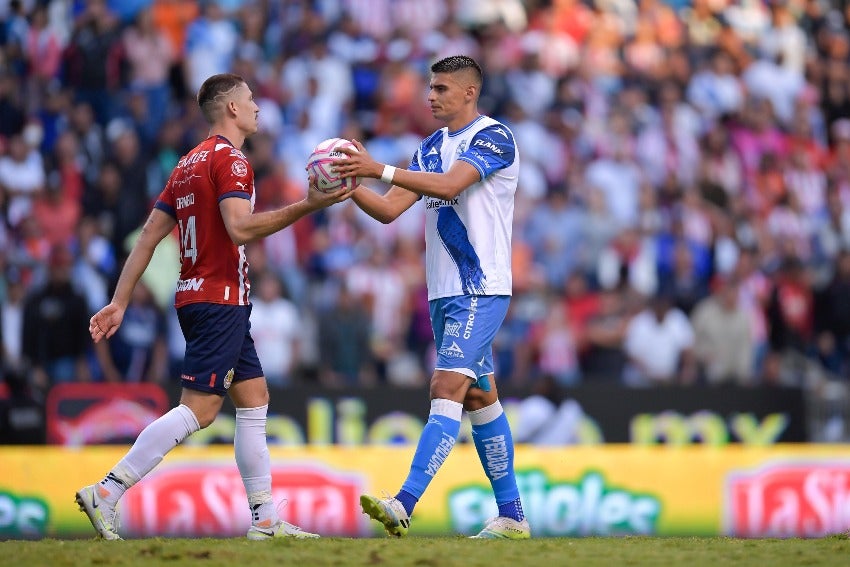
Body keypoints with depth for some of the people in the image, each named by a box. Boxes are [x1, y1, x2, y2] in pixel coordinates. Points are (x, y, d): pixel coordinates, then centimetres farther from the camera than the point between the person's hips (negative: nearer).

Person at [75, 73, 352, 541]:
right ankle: (106, 494, -15)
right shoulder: (230, 159, -10)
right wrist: (307, 206, -26)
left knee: (254, 399, 11)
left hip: (196, 299, 10)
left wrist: (119, 302, 13)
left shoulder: (189, 164, 16)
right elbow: (240, 227, -25)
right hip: (220, 300, -10)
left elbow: (149, 235, 14)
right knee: (198, 410, -12)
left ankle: (266, 519, 11)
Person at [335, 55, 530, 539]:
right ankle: (512, 516, 16)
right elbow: (389, 209, 11)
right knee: (479, 397, 11)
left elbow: (449, 185, -25)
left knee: (447, 388, -17)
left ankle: (405, 505, -29)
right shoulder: (433, 147, 15)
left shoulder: (494, 137, -10)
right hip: (444, 293, 9)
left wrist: (381, 170, -30)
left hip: (481, 290, -9)